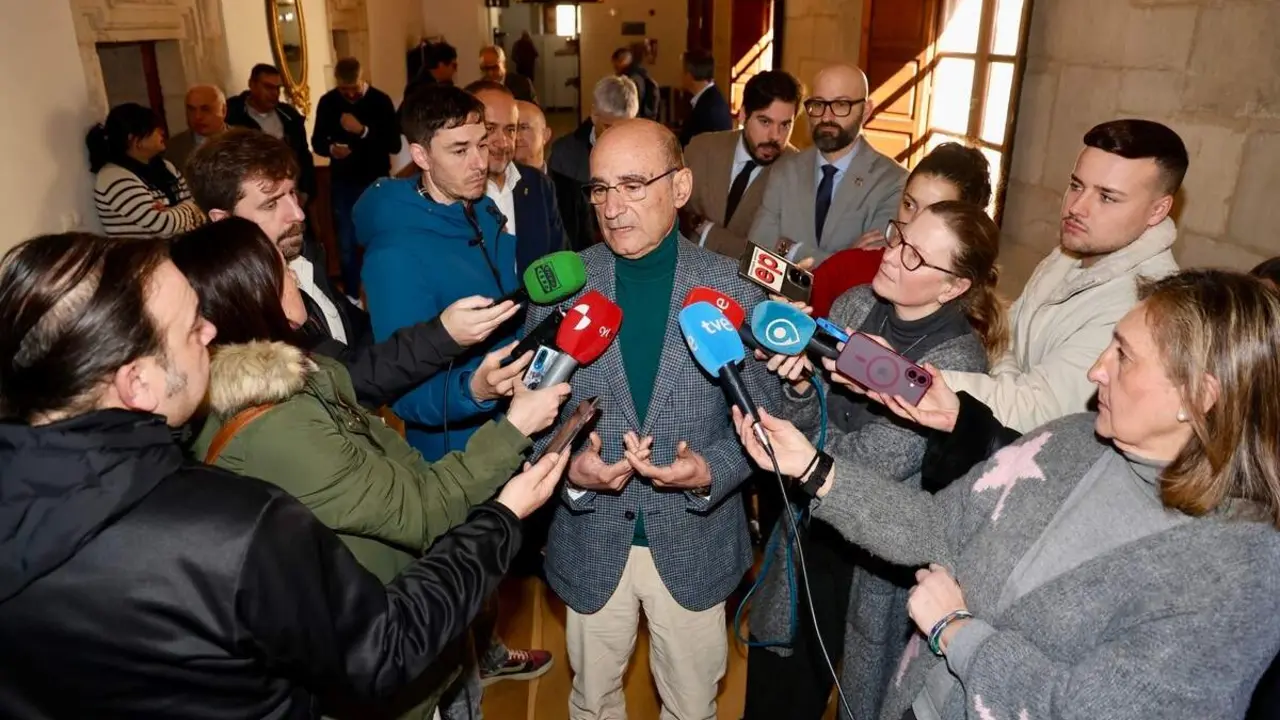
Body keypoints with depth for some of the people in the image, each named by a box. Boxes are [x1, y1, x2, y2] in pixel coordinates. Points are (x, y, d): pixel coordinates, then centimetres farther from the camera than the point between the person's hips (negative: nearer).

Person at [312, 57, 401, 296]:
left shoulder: (381, 100, -9)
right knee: (346, 244, 7)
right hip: (342, 182, 2)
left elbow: (394, 144, -15)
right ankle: (351, 299, 20)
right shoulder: (327, 102, -1)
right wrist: (331, 149, -17)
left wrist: (363, 131, -27)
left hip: (376, 181, -2)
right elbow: (317, 141, 5)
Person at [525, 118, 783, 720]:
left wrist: (712, 471, -22)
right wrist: (569, 468, -21)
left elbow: (762, 415, -4)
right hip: (592, 541, 1)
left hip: (694, 542, 0)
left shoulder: (731, 289, -10)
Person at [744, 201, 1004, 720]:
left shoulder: (957, 360, -22)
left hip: (876, 560, -5)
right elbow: (799, 425, -3)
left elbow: (869, 465, -24)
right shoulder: (855, 305, -6)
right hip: (809, 528, 5)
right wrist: (800, 383, -23)